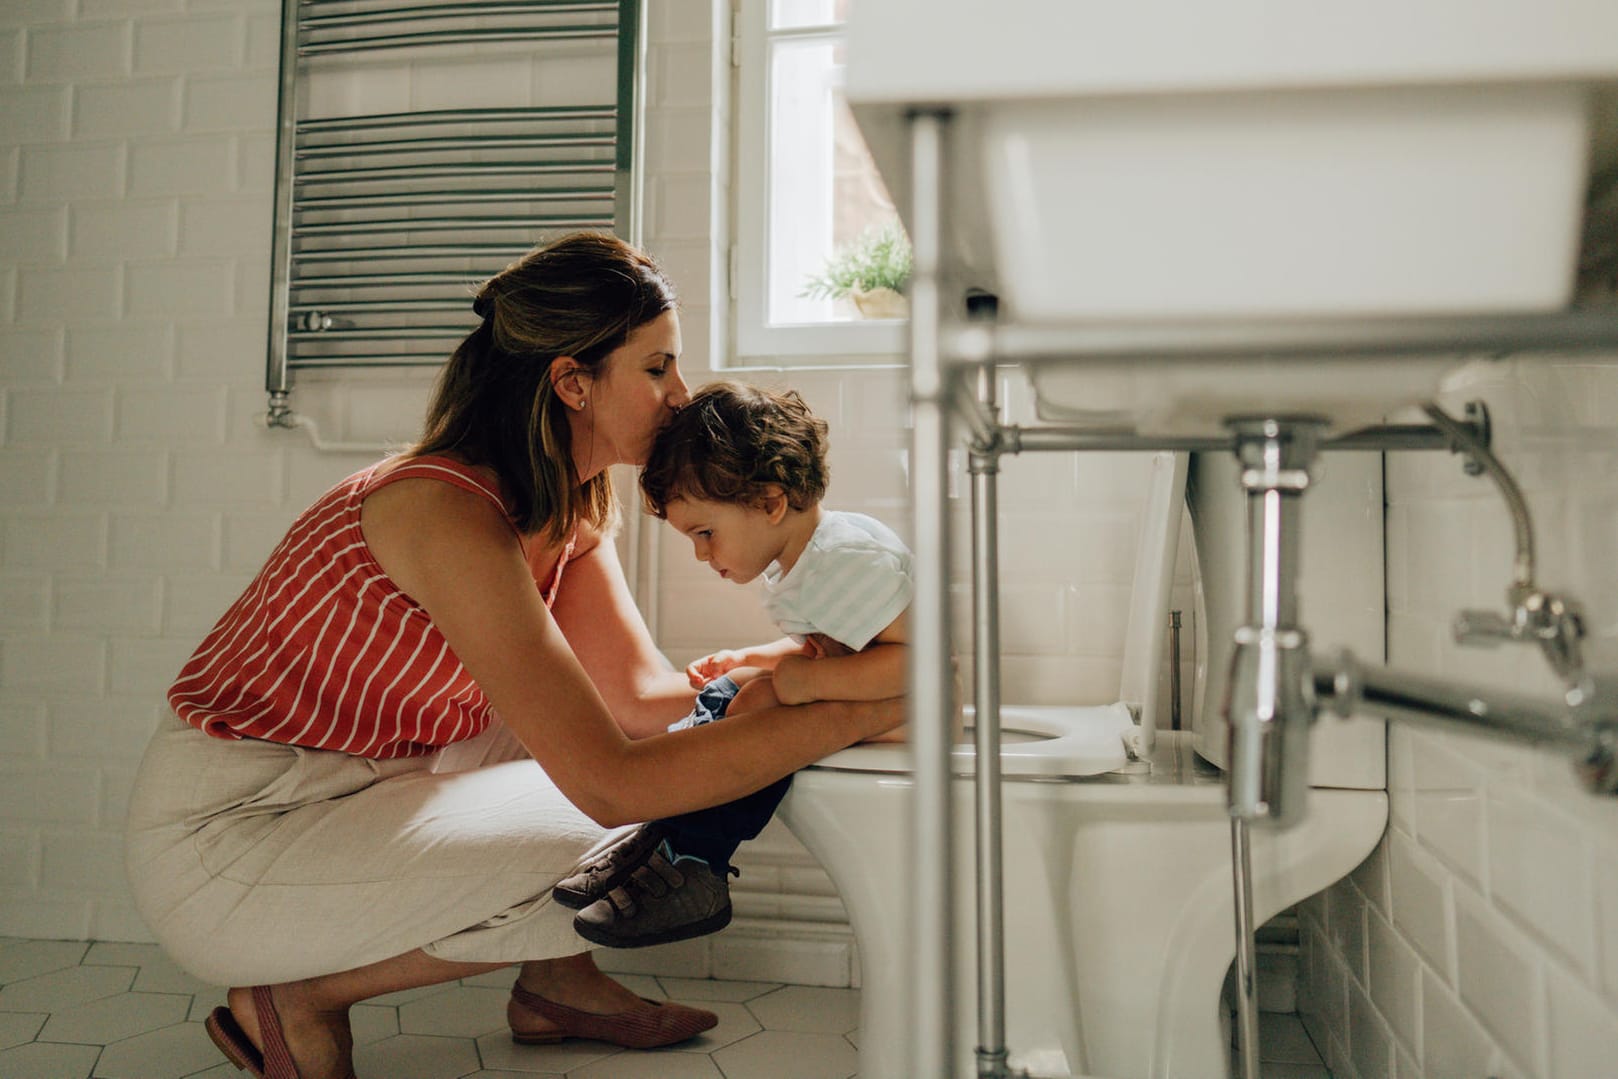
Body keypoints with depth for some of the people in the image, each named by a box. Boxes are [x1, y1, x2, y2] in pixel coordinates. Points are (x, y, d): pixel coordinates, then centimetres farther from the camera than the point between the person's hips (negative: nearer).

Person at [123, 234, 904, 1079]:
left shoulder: (570, 506, -1)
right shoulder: (451, 513, -30)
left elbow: (642, 694, -1)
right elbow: (612, 784, -32)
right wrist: (860, 712, -30)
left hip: (353, 786, 8)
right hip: (221, 841, -8)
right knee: (607, 856, -19)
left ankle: (555, 980, 13)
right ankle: (300, 999, -2)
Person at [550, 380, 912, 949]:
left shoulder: (850, 561, -26)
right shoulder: (793, 560, 5)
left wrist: (811, 680, -33)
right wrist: (748, 660, 6)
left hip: (898, 714, -10)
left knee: (765, 705, -27)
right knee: (728, 693, 5)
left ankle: (691, 862, -19)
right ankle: (659, 830, -1)